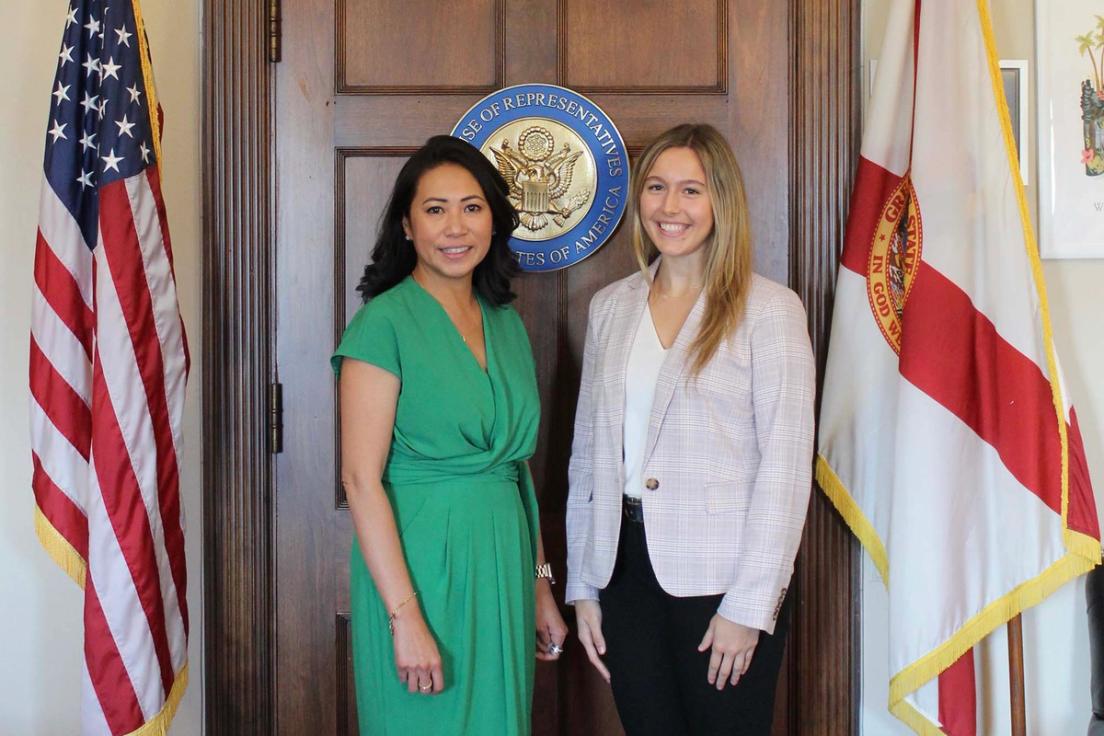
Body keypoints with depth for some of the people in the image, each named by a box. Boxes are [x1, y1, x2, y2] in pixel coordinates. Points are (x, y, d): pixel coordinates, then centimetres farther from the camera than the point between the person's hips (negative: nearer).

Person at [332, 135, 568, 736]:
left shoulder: (507, 324, 9)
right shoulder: (385, 321, -11)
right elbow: (361, 480, -16)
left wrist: (539, 586, 13)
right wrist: (406, 617, -19)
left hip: (504, 568, 6)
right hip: (420, 564, -6)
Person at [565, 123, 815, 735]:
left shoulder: (769, 309, -5)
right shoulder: (610, 307, 10)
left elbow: (785, 464, -8)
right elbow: (587, 449, 11)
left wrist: (748, 606, -12)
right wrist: (582, 586, 8)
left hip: (719, 577, -4)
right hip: (626, 567, 4)